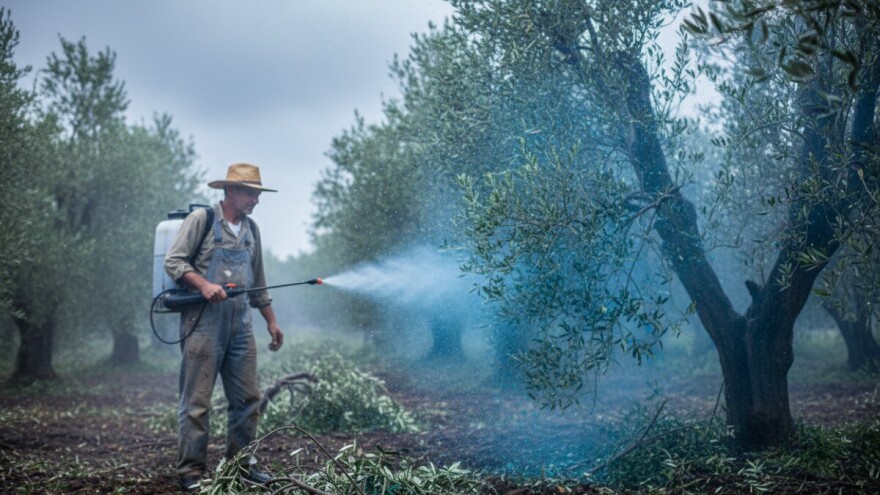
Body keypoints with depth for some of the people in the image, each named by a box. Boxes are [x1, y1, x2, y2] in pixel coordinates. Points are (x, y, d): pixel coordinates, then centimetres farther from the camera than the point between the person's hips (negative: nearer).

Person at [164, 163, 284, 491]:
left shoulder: (251, 229, 15)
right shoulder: (201, 219, -4)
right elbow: (173, 262, -7)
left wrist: (271, 321, 19)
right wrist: (204, 284, -21)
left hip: (240, 325, 6)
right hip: (203, 323, -6)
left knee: (247, 399, 7)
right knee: (196, 401, -3)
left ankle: (241, 465, 19)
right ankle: (191, 472, 5)